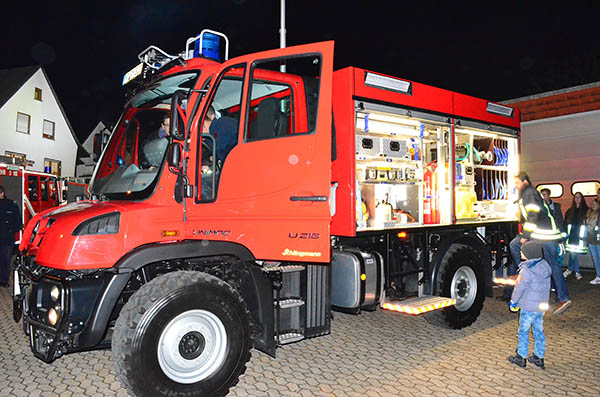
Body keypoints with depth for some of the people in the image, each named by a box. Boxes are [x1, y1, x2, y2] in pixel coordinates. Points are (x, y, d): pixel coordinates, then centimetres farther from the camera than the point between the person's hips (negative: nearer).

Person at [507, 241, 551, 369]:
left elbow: (520, 287, -15)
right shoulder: (545, 265, 3)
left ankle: (521, 357, 13)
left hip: (529, 306, -7)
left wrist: (513, 302, -1)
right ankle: (539, 357, 25)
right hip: (542, 305, 7)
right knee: (538, 330, 16)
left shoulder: (527, 270, -21)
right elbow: (545, 286, 12)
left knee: (523, 331, 4)